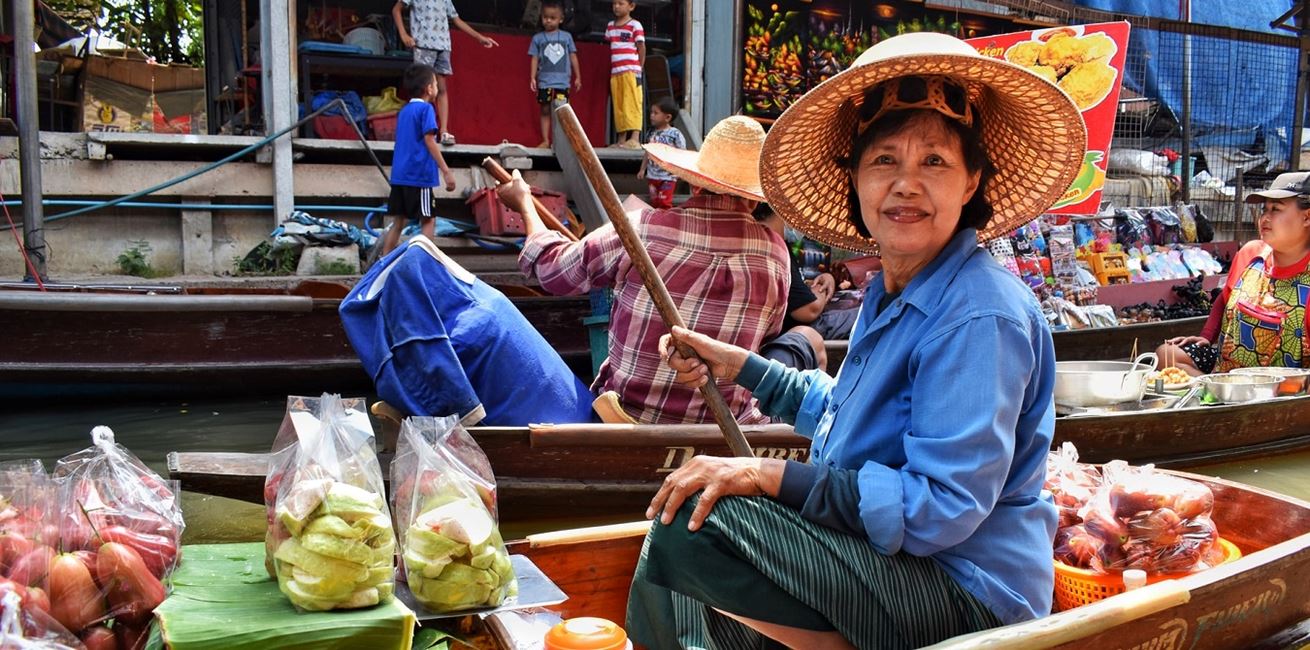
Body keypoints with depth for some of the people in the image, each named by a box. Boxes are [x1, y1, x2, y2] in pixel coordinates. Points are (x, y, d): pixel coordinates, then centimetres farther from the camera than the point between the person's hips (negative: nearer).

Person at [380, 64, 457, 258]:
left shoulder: (404, 111, 16)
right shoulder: (426, 108, -7)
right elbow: (429, 141, -15)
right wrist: (446, 171, -17)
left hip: (399, 175, 8)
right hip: (419, 175, -8)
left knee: (399, 221, 12)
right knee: (428, 221, -1)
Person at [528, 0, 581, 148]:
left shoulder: (566, 36, 7)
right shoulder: (538, 38, 5)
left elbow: (573, 57, 10)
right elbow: (535, 59, 5)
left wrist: (578, 77, 9)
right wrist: (533, 78, -2)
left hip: (562, 81, 0)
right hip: (544, 81, 0)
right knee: (545, 110, 4)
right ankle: (545, 140, 9)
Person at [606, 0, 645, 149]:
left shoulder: (635, 25, 0)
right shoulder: (610, 26, 17)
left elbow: (641, 47, -1)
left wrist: (639, 68, -2)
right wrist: (610, 69, 15)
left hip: (631, 71, -6)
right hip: (615, 72, 6)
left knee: (632, 104, -11)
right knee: (618, 107, 6)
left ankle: (635, 138, -16)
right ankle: (621, 139, 9)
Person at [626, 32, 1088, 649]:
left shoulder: (980, 316, -22)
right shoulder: (891, 294, 8)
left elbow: (941, 509, -27)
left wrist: (770, 475, -27)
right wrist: (740, 366, 16)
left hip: (965, 593, -9)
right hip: (892, 563, 9)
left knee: (691, 528, -22)